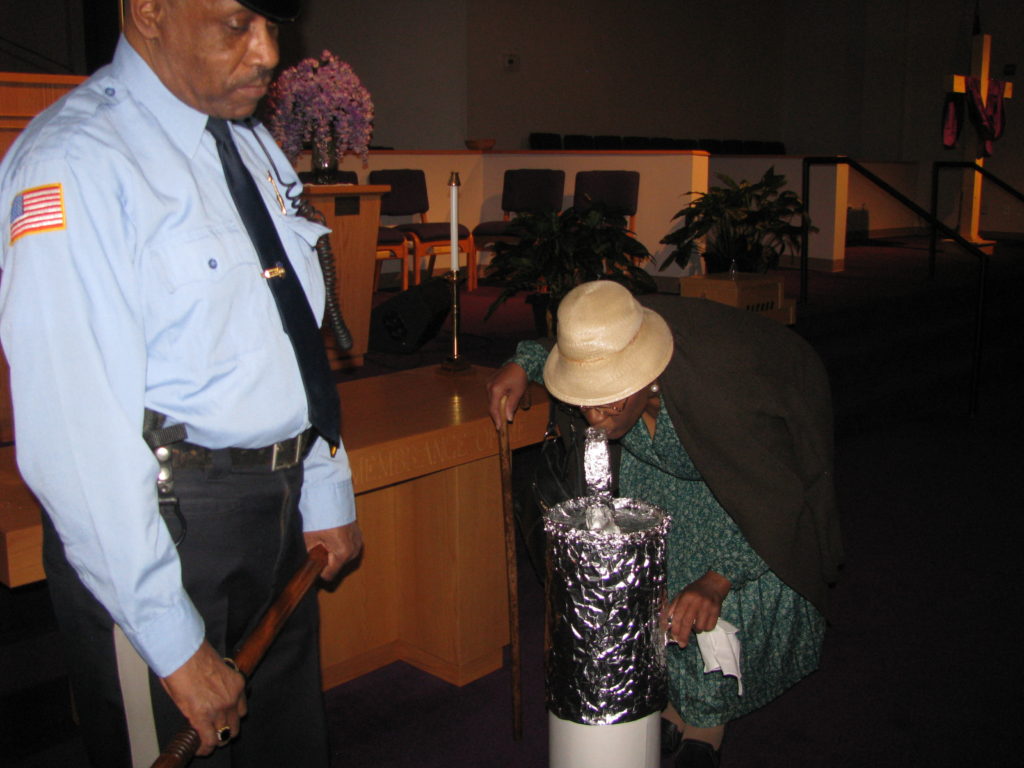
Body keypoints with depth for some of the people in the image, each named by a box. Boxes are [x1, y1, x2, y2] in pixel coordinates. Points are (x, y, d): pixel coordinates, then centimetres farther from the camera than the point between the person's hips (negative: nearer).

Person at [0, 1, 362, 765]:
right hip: (154, 525, -7)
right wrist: (175, 644, -20)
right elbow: (74, 437, -22)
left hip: (280, 514, 8)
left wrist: (327, 494, 13)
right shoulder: (75, 162, -17)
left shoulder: (253, 143, 9)